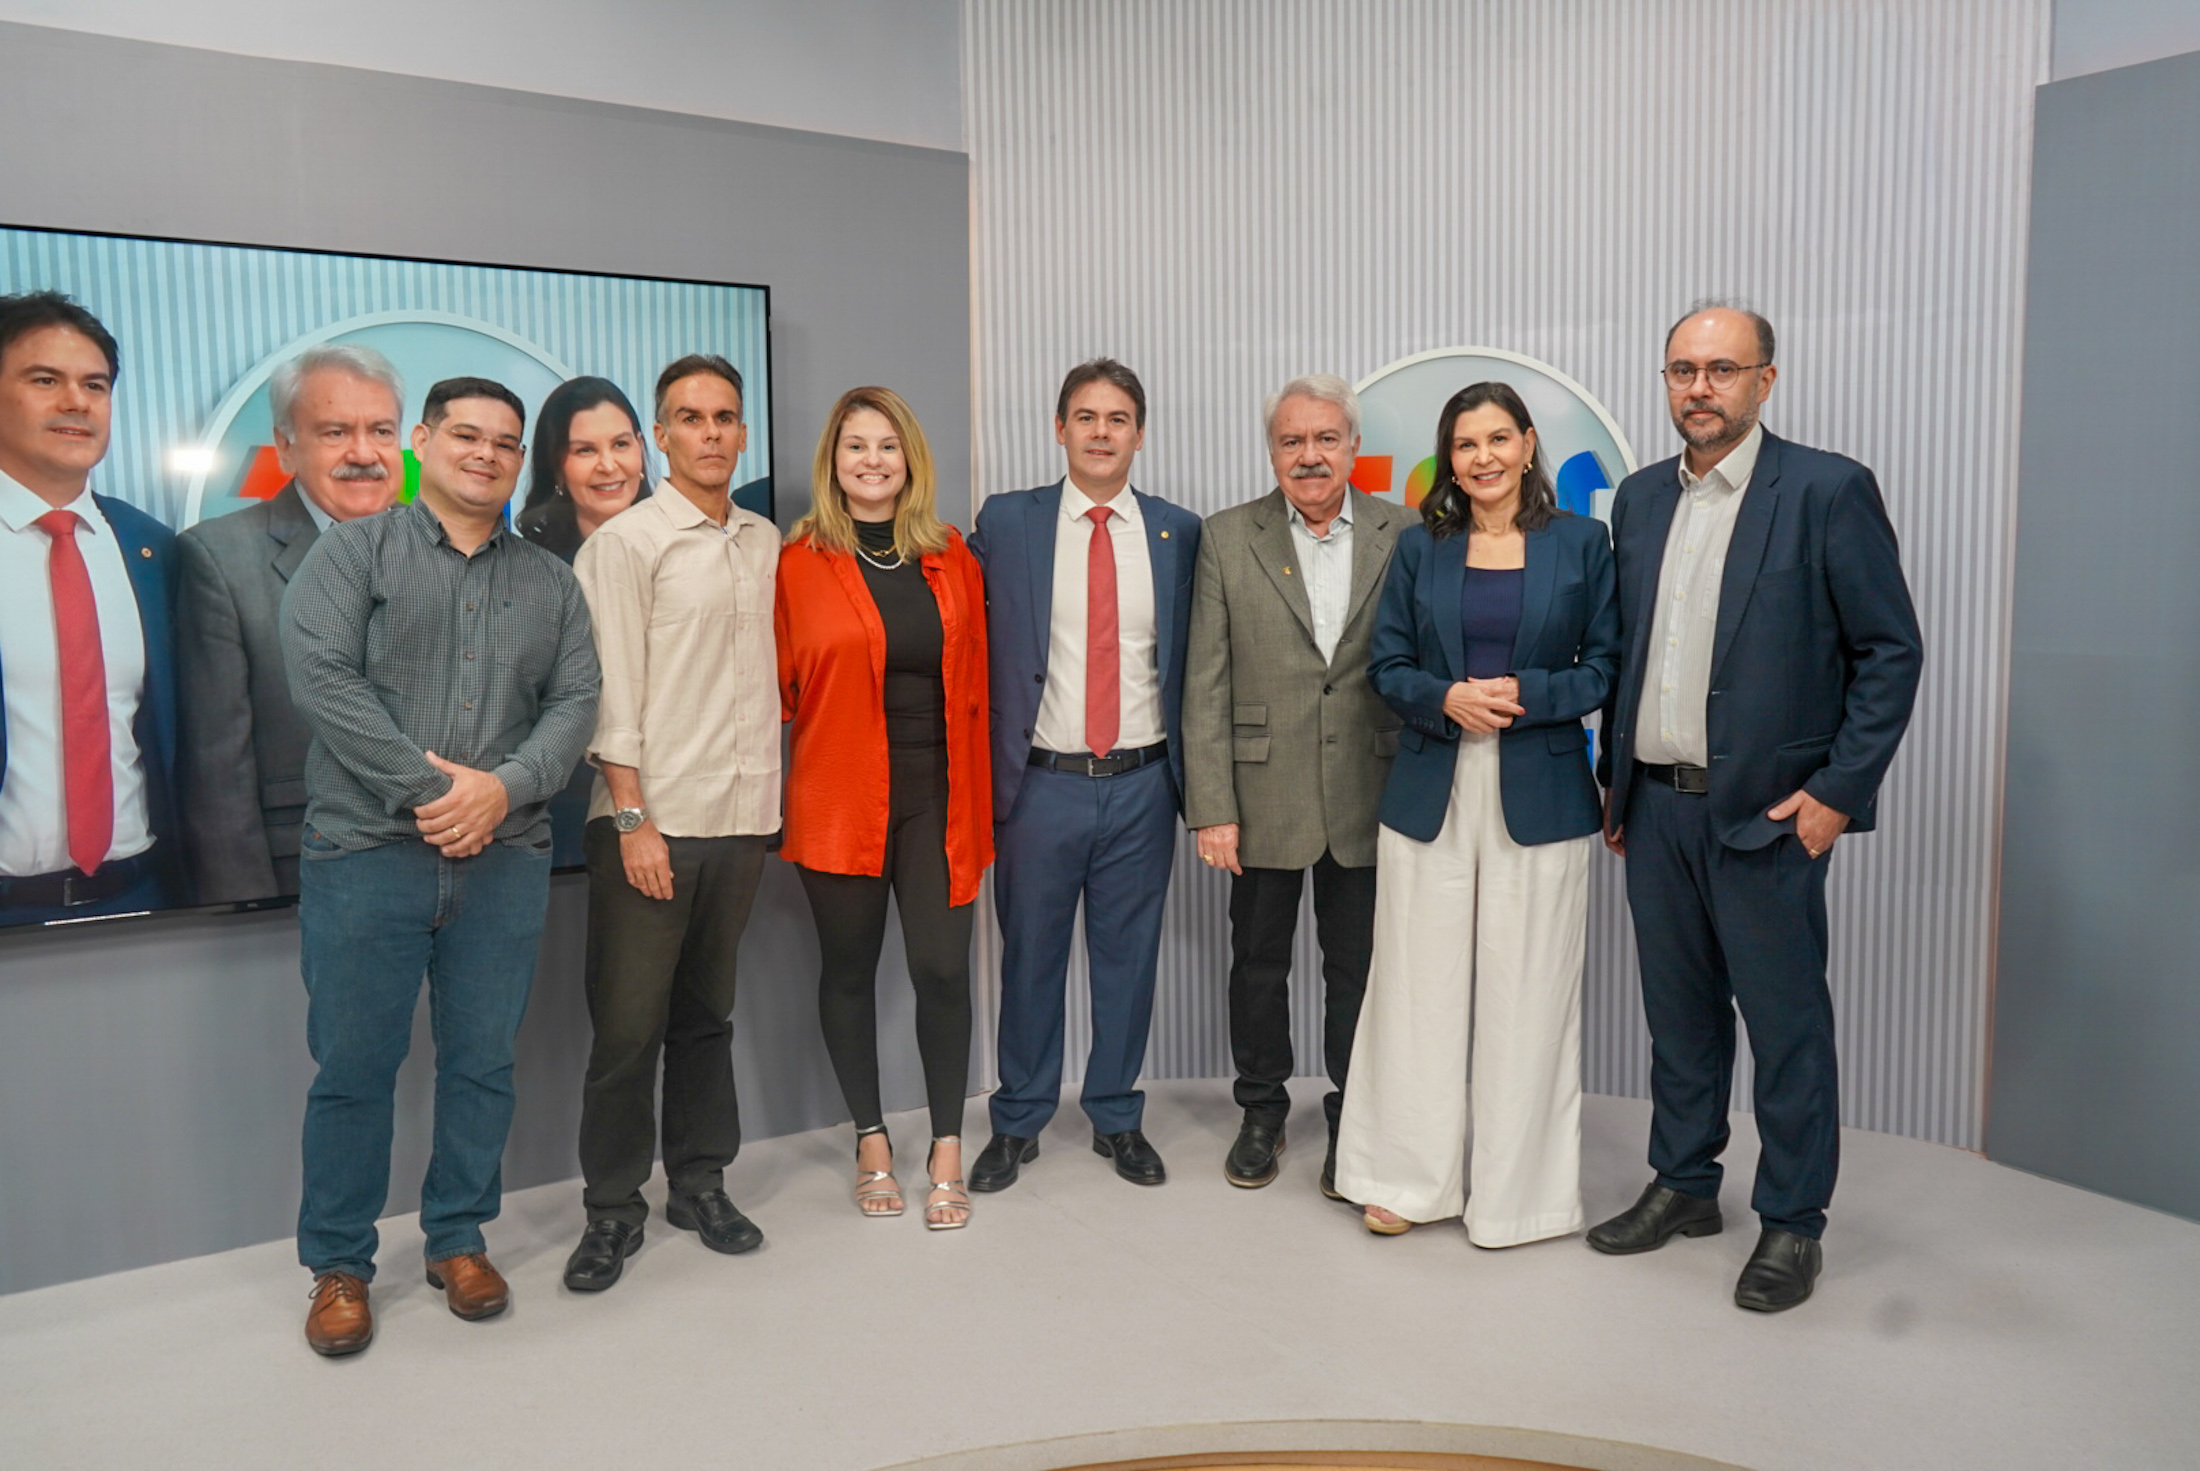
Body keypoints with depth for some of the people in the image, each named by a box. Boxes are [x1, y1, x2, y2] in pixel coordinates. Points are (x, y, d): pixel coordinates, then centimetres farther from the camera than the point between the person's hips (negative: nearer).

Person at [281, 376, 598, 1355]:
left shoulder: (551, 583, 14)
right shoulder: (354, 551, 5)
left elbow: (575, 702, 5)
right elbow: (320, 676, -8)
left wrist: (505, 786, -13)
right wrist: (429, 786, -14)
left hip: (505, 857, 3)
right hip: (366, 851, -2)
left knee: (483, 1061, 9)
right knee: (353, 1066, 3)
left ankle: (459, 1240, 26)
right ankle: (337, 1266, 19)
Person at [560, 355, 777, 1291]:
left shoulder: (765, 544, 12)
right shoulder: (625, 543, -4)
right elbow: (610, 693, -8)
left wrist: (770, 798, 9)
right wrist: (633, 818, -13)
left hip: (741, 819, 5)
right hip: (650, 823, -5)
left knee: (707, 1013, 14)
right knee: (628, 1023, 2)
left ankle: (700, 1182, 26)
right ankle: (612, 1209, 15)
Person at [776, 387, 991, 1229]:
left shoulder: (951, 560, 8)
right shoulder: (800, 563, -1)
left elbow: (974, 685, 8)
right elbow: (778, 687, 2)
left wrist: (978, 800, 5)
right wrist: (770, 791, -6)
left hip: (936, 796, 1)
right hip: (839, 799, -1)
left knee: (942, 967, -3)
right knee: (849, 968, 10)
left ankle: (947, 1153, 13)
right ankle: (871, 1144, 27)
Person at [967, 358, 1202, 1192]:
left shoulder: (1178, 532, 4)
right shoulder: (1004, 523, 0)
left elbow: (1188, 660, 8)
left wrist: (1192, 775, 3)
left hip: (1142, 784, 1)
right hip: (1040, 781, -1)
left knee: (1128, 958, 11)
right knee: (1030, 958, 10)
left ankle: (1117, 1118, 28)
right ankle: (1018, 1123, 27)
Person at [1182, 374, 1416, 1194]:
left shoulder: (1403, 536, 0)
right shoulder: (1228, 539, -1)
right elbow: (1205, 685, -3)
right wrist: (1211, 808, -8)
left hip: (1366, 797, 0)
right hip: (1263, 798, 0)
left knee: (1357, 966, 11)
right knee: (1258, 962, 13)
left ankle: (1351, 1123, 28)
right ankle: (1261, 1113, 32)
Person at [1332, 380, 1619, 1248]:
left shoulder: (1580, 543, 3)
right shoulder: (1421, 547, 7)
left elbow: (1605, 668, 1)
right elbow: (1388, 666, 6)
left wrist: (1526, 696, -15)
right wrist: (1447, 697, -13)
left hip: (1539, 795, -1)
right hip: (1430, 793, 2)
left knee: (1527, 997, 4)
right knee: (1420, 988, 6)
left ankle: (1517, 1189, 20)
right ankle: (1408, 1177, 21)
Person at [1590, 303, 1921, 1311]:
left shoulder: (1827, 491, -7)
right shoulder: (1640, 499, 10)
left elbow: (1890, 651, -7)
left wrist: (1837, 791, -12)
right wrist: (1615, 779, 12)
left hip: (1769, 810, -5)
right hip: (1656, 806, 5)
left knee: (1785, 1021, 4)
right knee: (1678, 1010, 16)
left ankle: (1792, 1223, 20)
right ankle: (1683, 1185, 31)